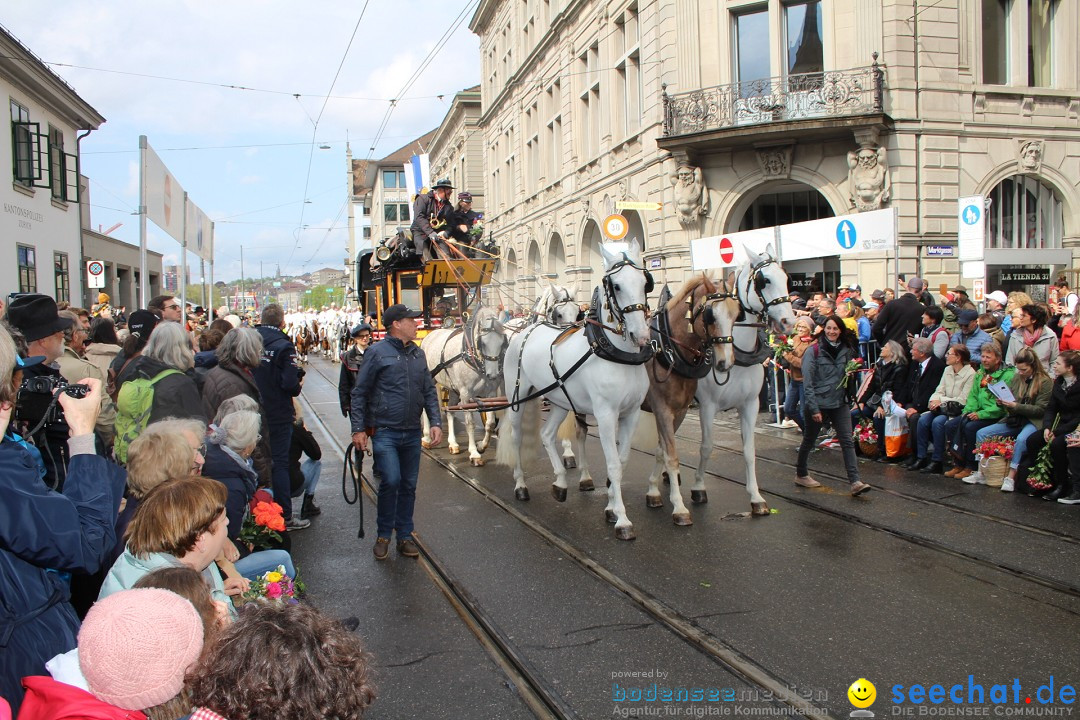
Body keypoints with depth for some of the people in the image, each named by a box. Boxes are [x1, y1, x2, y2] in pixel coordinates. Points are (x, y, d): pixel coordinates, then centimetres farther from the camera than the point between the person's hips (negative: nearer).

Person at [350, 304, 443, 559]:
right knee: (391, 481, -15)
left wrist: (436, 422, 4)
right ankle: (384, 534, 5)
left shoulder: (418, 353, 11)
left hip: (412, 433, 6)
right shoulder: (377, 352, -6)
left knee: (408, 485, 9)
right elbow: (359, 393, -4)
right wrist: (358, 429, -8)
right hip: (384, 431, -5)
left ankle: (404, 536, 22)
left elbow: (429, 391, 15)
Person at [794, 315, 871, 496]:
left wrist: (851, 374, 3)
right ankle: (800, 474, 30)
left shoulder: (846, 351, 7)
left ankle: (855, 482, -11)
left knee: (847, 441, -7)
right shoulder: (814, 351, -8)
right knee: (809, 440, 11)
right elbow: (807, 382, -13)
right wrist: (813, 408, -19)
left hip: (839, 402, 4)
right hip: (817, 403, -4)